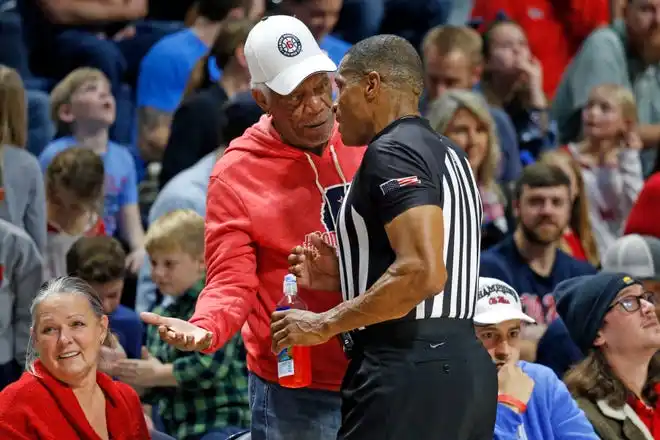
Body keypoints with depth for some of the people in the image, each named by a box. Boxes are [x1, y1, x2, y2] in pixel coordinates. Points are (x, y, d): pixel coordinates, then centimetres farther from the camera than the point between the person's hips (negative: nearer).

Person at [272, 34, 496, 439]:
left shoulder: (392, 151, -10)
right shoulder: (448, 154, 19)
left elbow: (423, 273, -22)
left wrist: (325, 325, -15)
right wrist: (345, 275, 20)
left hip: (406, 374, -10)